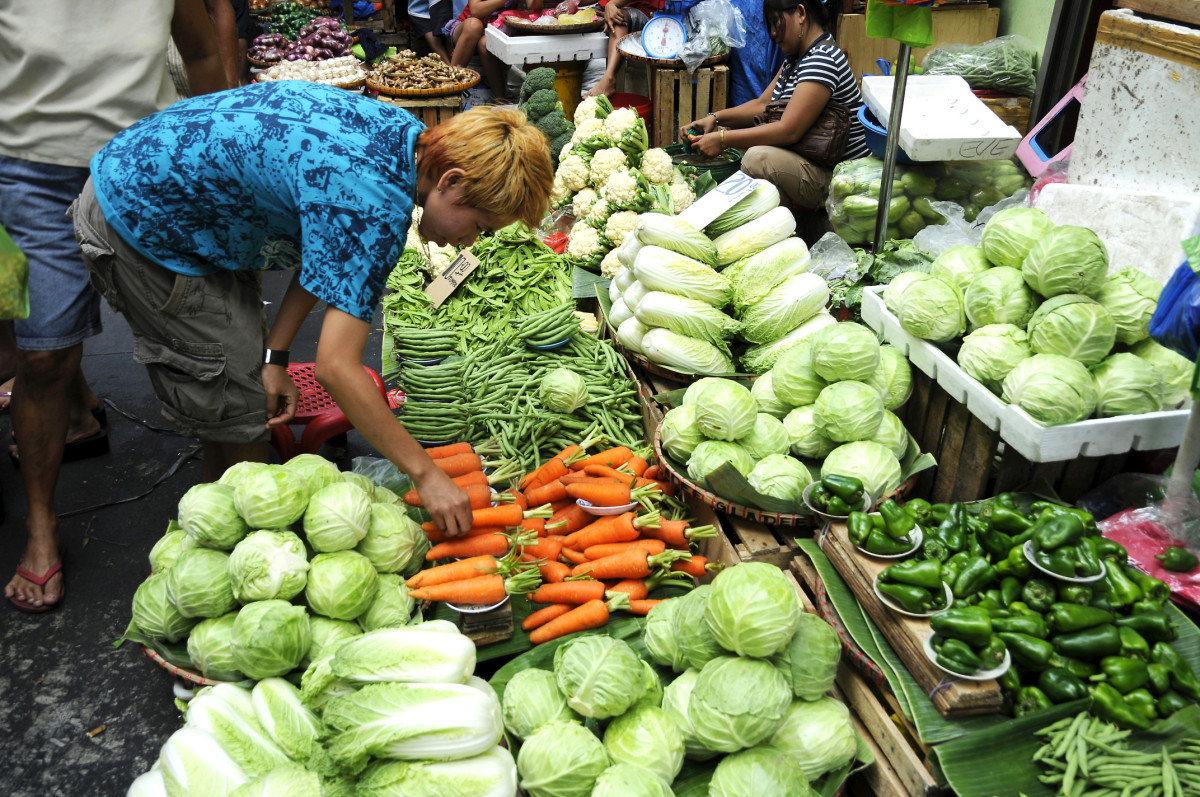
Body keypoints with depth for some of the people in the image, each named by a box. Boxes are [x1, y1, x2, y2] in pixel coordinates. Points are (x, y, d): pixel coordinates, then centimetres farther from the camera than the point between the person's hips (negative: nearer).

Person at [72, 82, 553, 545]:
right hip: (139, 226, -9)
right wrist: (426, 475, -29)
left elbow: (323, 254, 2)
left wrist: (274, 355, -3)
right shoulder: (374, 204, -34)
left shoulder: (402, 134, -5)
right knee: (240, 399, -2)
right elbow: (336, 366, -35)